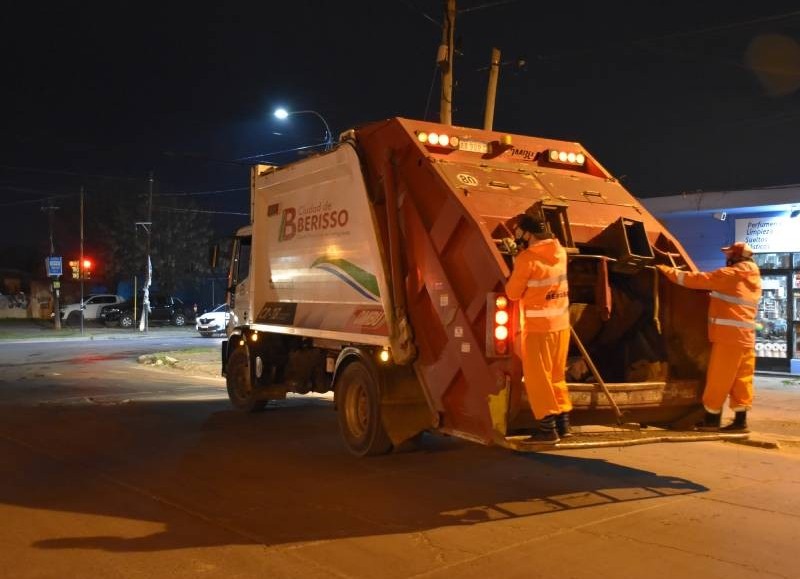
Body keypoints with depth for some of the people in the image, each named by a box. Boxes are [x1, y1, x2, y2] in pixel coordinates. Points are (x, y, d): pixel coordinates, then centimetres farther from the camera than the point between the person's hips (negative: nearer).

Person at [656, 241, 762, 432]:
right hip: (746, 337, 8)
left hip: (728, 336, -8)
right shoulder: (754, 278, 15)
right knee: (742, 380, 8)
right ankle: (740, 421, 8)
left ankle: (712, 419, 8)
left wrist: (667, 270, 1)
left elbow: (697, 279, -8)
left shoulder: (730, 275, -9)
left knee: (718, 379, 0)